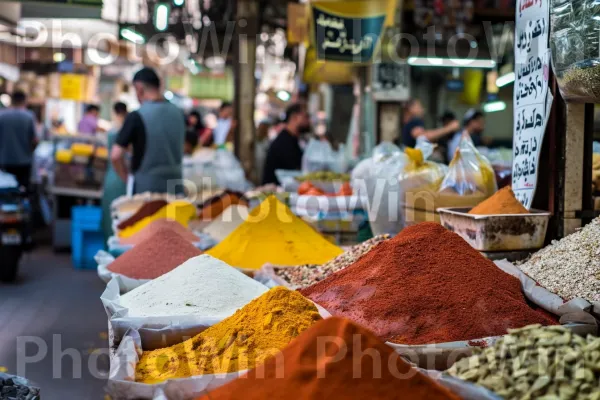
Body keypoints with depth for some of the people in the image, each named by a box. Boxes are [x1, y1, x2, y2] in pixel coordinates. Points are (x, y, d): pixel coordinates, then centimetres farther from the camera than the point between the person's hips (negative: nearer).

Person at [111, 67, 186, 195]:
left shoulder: (137, 116, -13)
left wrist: (127, 177, 2)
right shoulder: (179, 114, 4)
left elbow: (116, 156, -13)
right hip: (174, 186, 5)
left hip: (144, 187, -5)